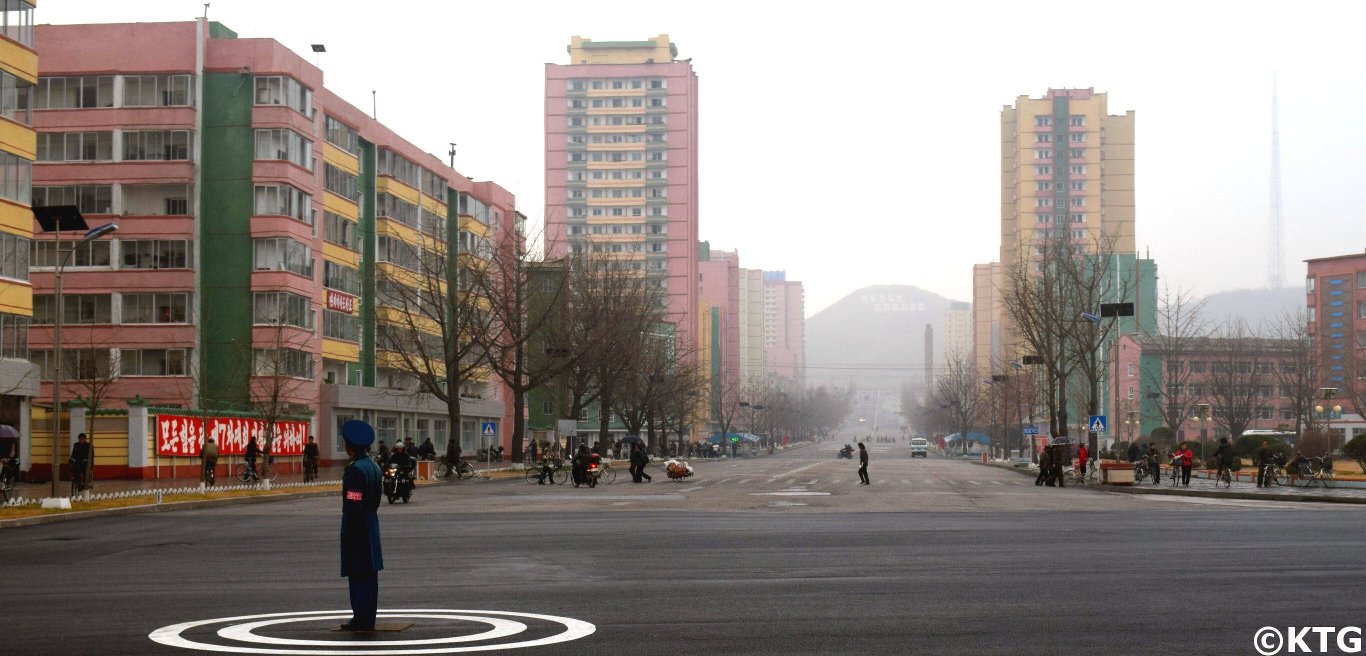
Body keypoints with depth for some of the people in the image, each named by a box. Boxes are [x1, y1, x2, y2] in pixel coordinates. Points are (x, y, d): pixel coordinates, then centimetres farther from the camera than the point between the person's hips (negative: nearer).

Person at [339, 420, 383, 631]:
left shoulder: (355, 469, -18)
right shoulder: (374, 467, 11)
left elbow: (353, 504, -20)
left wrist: (348, 533, -17)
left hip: (357, 526, -9)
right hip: (372, 523, 9)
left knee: (358, 574, -4)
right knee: (369, 573, 12)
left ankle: (361, 619, -2)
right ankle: (368, 618, 18)